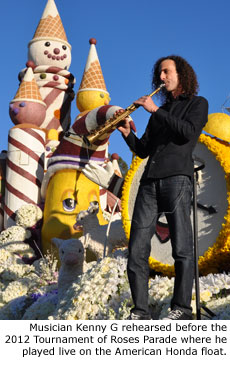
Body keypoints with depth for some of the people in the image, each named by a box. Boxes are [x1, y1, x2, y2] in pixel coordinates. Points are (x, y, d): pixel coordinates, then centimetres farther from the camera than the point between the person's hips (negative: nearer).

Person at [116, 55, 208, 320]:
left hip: (177, 178, -5)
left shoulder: (197, 103, 14)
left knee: (181, 248, -7)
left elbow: (188, 131, -7)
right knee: (136, 250, -4)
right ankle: (140, 311, 0)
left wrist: (155, 110, -3)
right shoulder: (161, 110, 28)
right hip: (149, 182, 5)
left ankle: (182, 308, 0)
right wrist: (127, 133, 5)